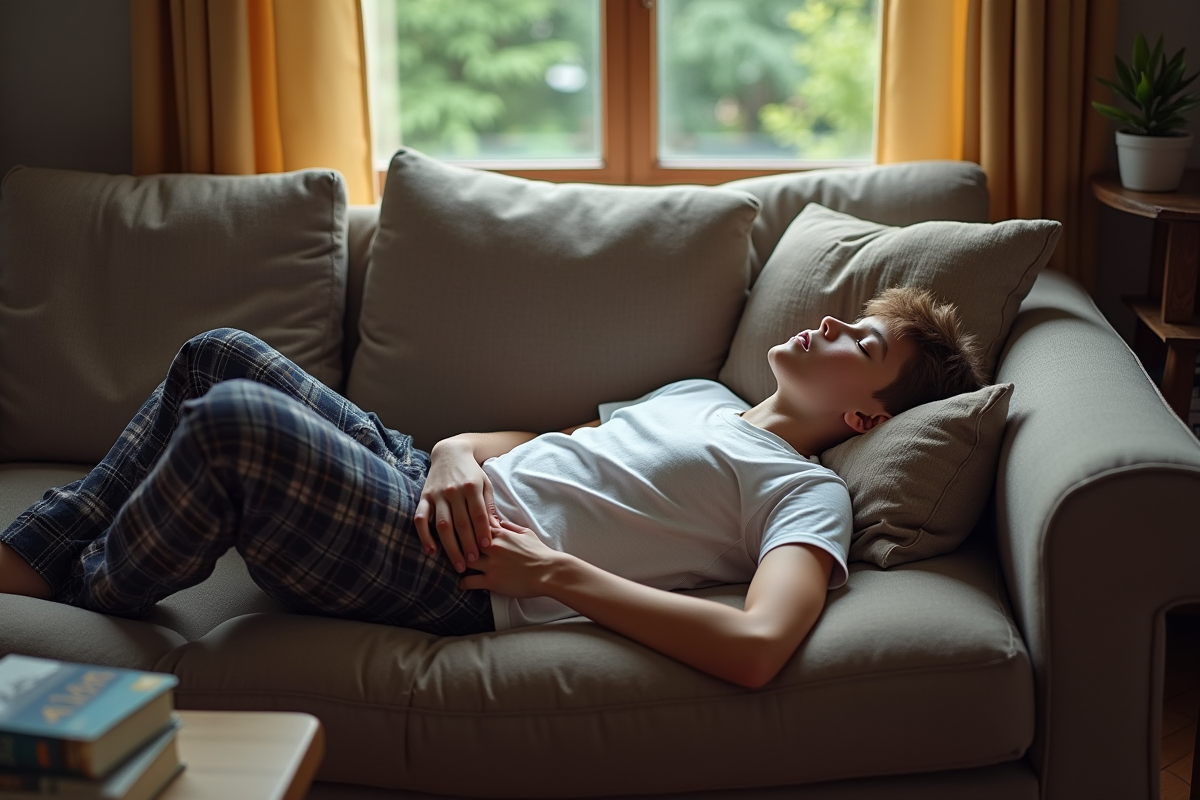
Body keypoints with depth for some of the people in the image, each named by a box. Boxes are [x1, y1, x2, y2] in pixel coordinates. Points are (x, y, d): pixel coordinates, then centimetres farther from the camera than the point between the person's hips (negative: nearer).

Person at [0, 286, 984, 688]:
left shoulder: (808, 493, -5)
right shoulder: (698, 396, 22)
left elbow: (757, 647, -27)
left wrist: (553, 571, -20)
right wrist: (455, 451, -2)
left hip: (448, 577, -9)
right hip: (424, 481, 9)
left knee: (231, 417, -26)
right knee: (219, 354, 4)